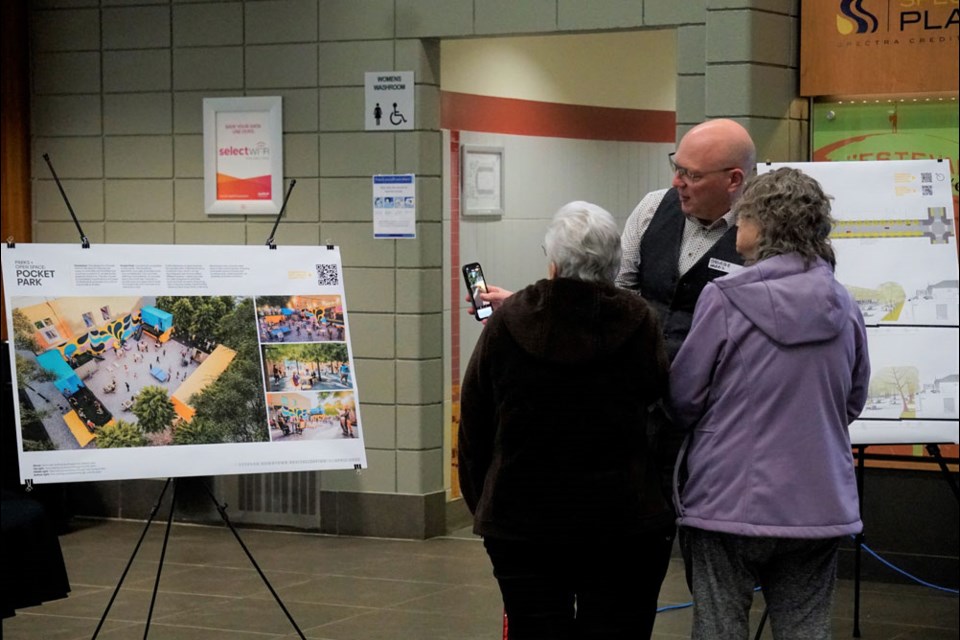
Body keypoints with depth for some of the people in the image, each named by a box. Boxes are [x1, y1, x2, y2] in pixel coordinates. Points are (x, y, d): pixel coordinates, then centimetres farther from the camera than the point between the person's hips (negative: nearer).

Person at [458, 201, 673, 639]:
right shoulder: (639, 324, -8)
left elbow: (473, 429, 2)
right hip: (625, 525, 0)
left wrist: (482, 505, 15)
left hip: (522, 524, 1)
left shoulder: (506, 324, -6)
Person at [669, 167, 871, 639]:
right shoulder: (842, 307, 1)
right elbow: (853, 402, 13)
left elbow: (682, 400, -5)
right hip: (819, 505, 4)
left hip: (729, 501, -4)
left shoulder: (725, 299, -12)